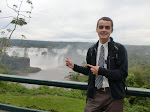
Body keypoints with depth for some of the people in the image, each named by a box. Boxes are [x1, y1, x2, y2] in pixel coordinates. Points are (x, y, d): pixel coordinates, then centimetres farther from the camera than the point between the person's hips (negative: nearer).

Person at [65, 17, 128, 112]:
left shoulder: (119, 49, -6)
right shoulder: (92, 50, 7)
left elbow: (123, 73, -12)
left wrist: (100, 71, -17)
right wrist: (74, 66, 8)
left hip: (113, 96, -2)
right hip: (94, 94, 3)